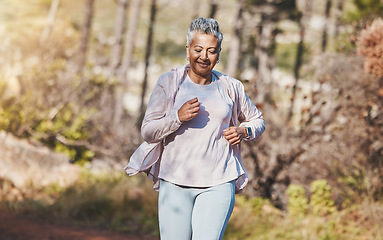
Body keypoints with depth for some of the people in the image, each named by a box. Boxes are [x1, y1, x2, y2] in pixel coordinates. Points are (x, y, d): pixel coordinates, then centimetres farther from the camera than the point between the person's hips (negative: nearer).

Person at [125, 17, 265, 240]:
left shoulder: (230, 87, 8)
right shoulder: (169, 83, 3)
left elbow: (257, 120, 23)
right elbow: (148, 131, 0)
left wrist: (243, 132, 1)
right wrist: (178, 117, -17)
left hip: (218, 184, 0)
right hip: (175, 182, 0)